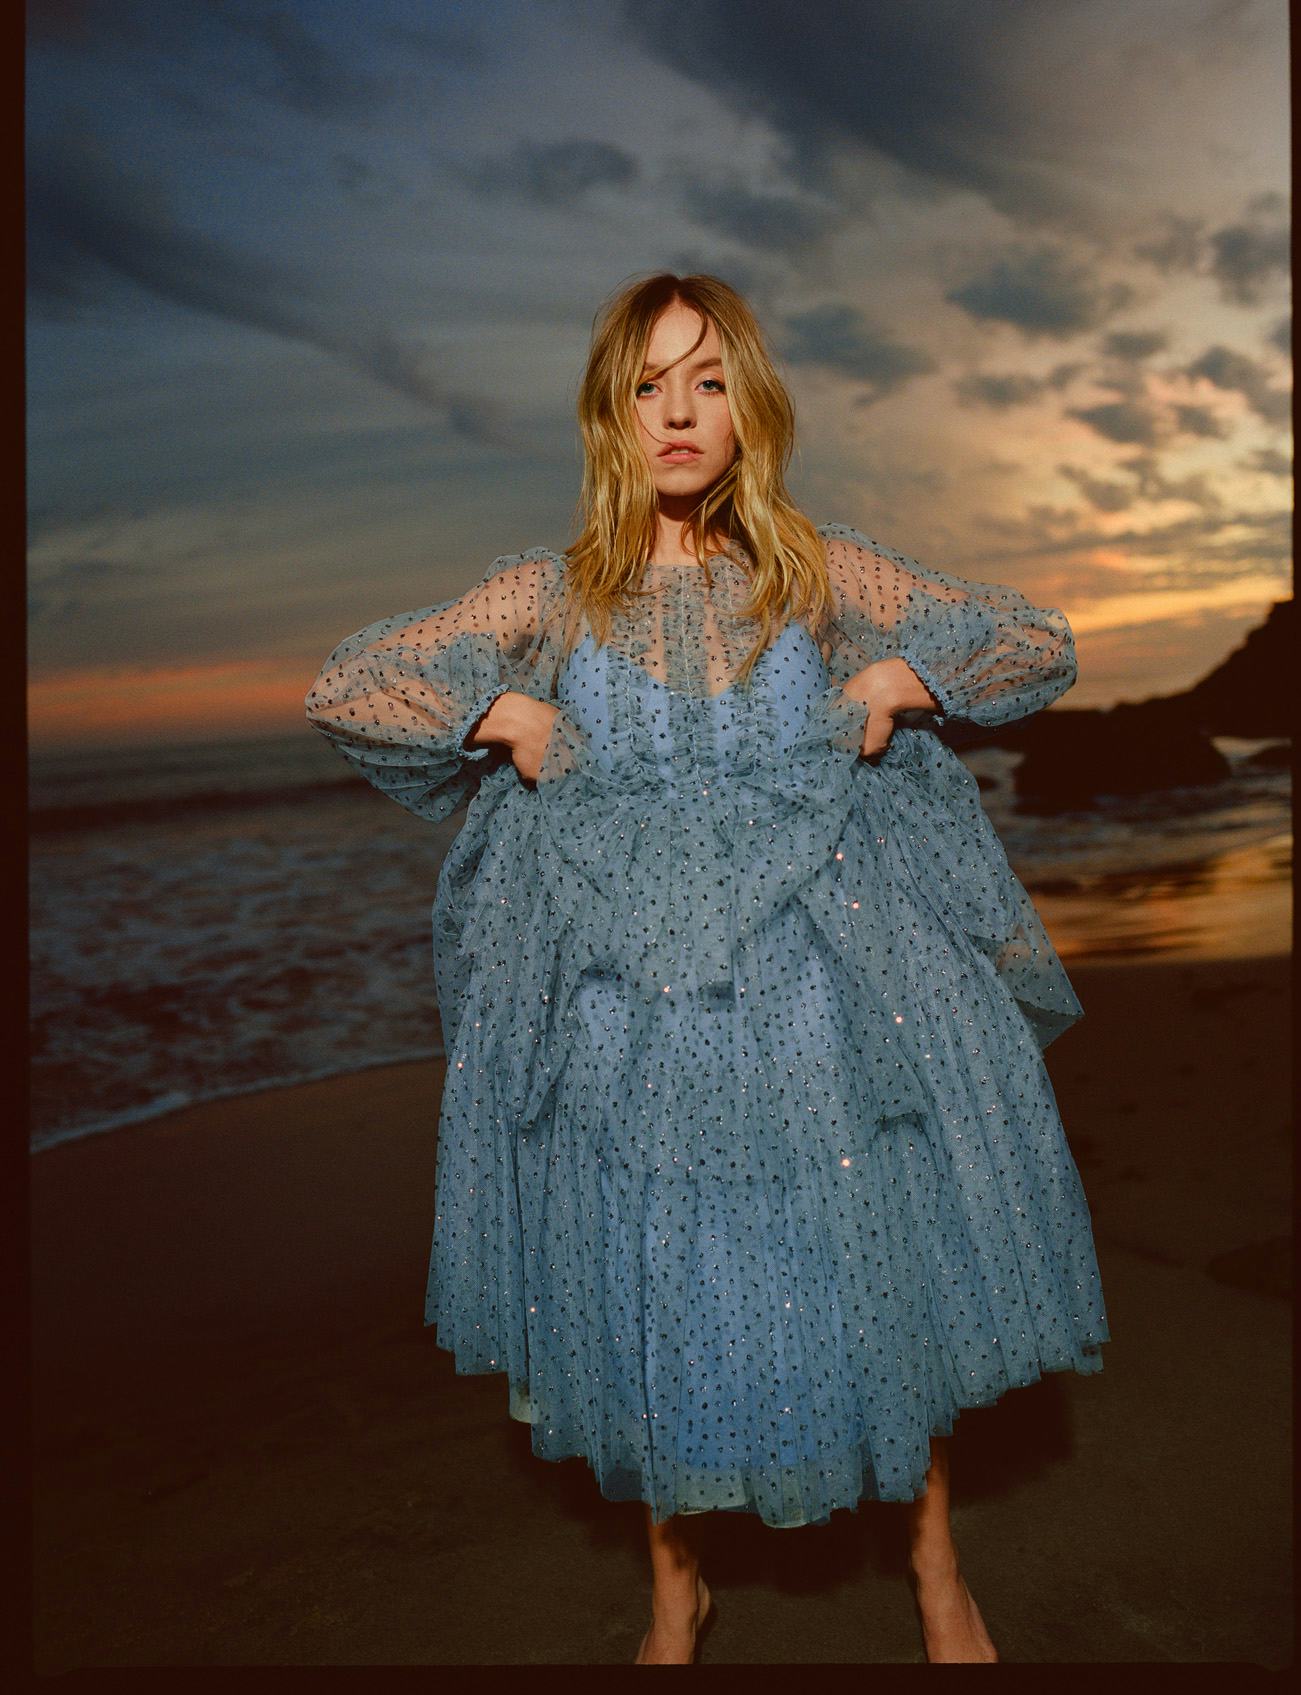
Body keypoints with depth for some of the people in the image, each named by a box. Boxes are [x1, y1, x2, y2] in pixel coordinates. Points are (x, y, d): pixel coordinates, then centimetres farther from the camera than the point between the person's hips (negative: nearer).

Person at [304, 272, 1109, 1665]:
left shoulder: (821, 571, 4)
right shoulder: (549, 594, 3)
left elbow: (1040, 641, 10)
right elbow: (342, 688, 5)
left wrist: (901, 676, -4)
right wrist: (505, 716, -4)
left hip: (821, 982, 1)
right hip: (627, 1000, 0)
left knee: (885, 1267, 8)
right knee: (651, 1286, 9)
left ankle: (935, 1561, 35)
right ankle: (674, 1585, 35)